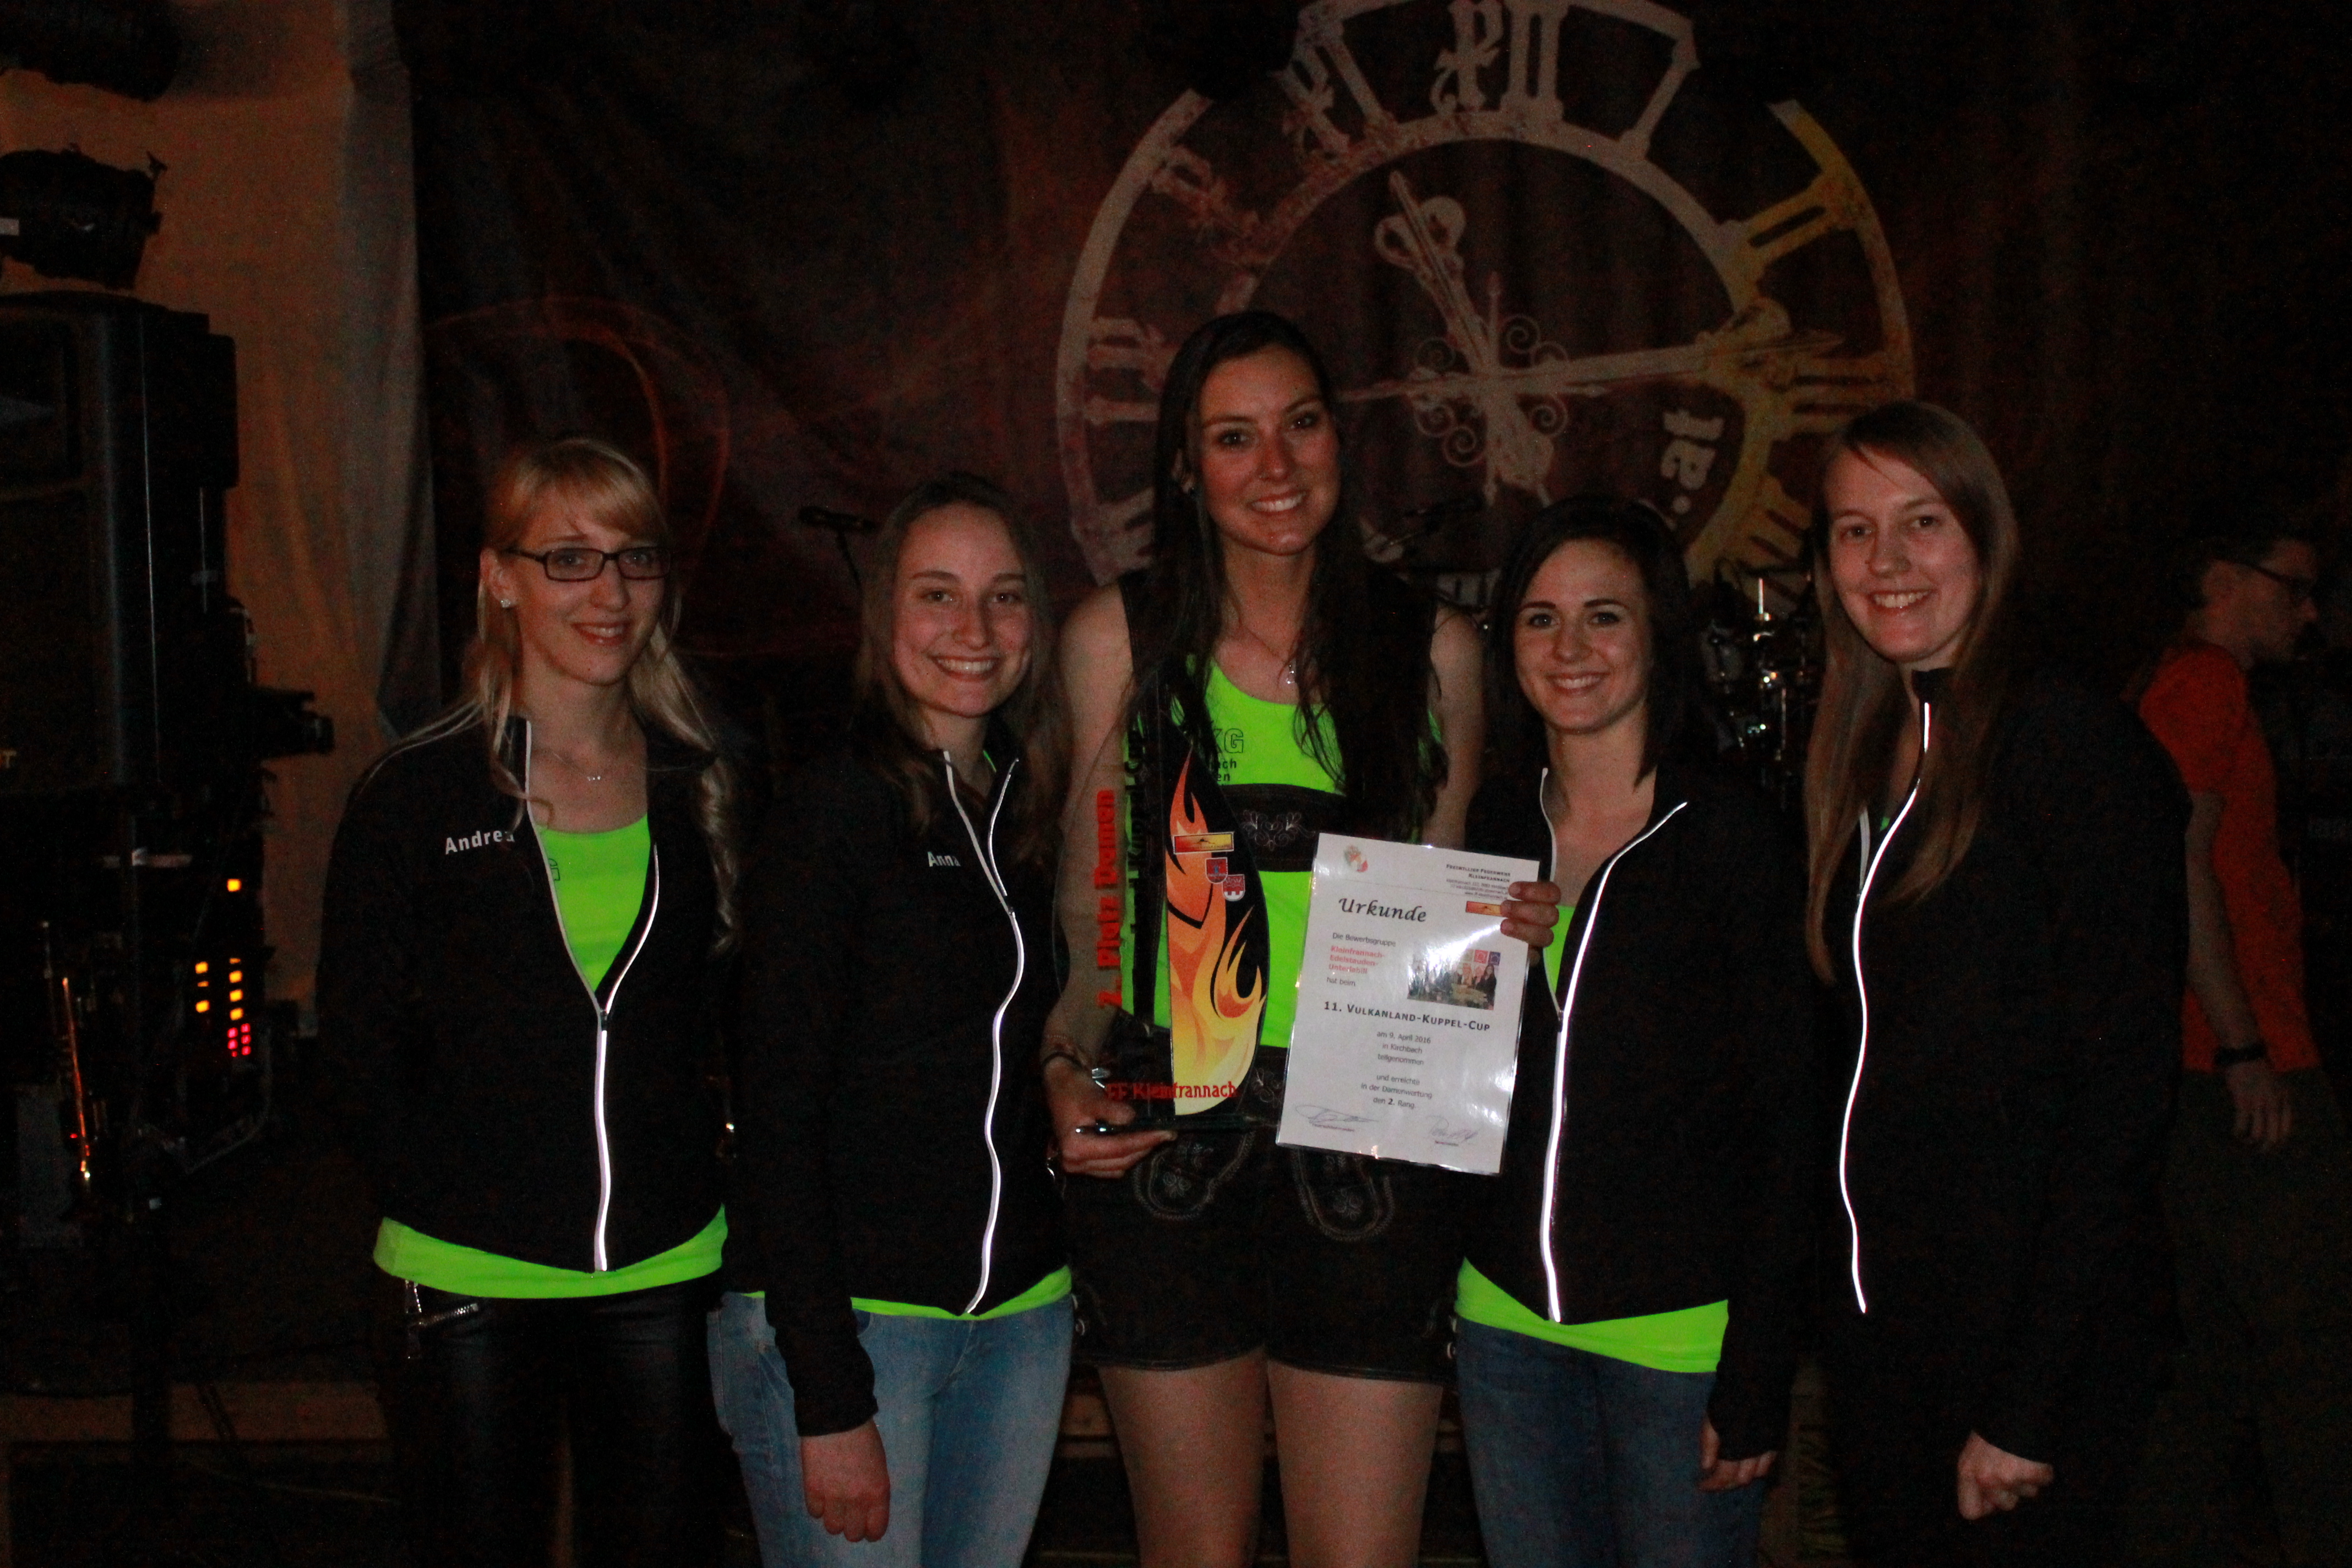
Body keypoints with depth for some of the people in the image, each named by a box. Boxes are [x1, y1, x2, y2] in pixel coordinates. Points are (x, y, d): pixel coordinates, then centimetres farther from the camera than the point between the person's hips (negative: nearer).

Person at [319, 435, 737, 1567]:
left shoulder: (702, 789, 6)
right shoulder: (416, 796, -3)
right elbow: (362, 1044, -1)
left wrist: (694, 1180, 3)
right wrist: (461, 1203, -7)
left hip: (667, 1276, 3)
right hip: (471, 1285, -2)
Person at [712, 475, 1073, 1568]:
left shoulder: (1030, 812, 9)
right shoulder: (833, 808, -11)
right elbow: (777, 1114, -14)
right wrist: (829, 1399, -16)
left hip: (1021, 1314, 6)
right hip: (840, 1318, -6)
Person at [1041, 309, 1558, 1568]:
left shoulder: (1434, 650, 7)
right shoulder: (1119, 638, 5)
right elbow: (1090, 907, 9)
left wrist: (1511, 930, -4)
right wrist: (1065, 1071, -6)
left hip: (1370, 1149, 1)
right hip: (1163, 1148, 0)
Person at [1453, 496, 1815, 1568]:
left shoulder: (1733, 835, -8)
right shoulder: (1492, 826, 6)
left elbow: (1787, 1118, -9)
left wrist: (1759, 1371, -12)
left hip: (1681, 1333, -4)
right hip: (1507, 1319, 4)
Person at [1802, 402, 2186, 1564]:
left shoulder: (2074, 742, -12)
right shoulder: (1857, 759, 9)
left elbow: (2123, 1087, -16)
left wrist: (2031, 1404, -18)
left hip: (2032, 1324, -7)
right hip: (1877, 1312, 7)